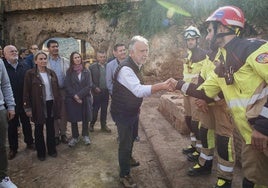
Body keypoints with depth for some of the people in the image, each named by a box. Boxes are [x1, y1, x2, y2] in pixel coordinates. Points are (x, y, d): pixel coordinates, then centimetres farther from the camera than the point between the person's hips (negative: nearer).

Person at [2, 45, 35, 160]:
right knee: (12, 126, 11)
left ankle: (29, 142, 32)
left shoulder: (24, 66, 3)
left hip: (24, 102, 2)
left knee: (26, 123, 15)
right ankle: (13, 148, 26)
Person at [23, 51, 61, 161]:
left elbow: (56, 89, 9)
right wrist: (27, 107, -11)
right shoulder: (30, 74, -8)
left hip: (51, 104, 4)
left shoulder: (51, 73, 6)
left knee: (51, 128, 13)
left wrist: (58, 103, 6)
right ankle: (41, 152, 24)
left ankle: (52, 150, 28)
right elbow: (26, 92, -8)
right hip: (38, 105, -4)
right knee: (39, 129, 10)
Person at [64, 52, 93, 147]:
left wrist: (79, 95, -14)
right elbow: (67, 86, -3)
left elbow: (89, 85, -5)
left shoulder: (86, 71, 3)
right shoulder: (69, 72, 2)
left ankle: (85, 135, 25)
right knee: (73, 119, 6)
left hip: (85, 99, 1)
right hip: (72, 99, 0)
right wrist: (75, 96, -14)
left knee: (85, 118, 7)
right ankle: (75, 137, 21)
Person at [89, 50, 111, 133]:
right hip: (97, 92, -3)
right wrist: (95, 88, -11)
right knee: (95, 110, 7)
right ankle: (91, 125, 23)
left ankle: (103, 125, 25)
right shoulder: (92, 67, -4)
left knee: (104, 110, 13)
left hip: (106, 92, 3)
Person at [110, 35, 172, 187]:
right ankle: (124, 175, 21)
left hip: (133, 110, 9)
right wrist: (162, 86, -54)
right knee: (125, 142, 2)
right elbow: (139, 90, -44)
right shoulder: (126, 69, -29)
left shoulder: (136, 66, 2)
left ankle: (128, 159, 51)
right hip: (123, 113, -9)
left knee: (131, 139, 25)